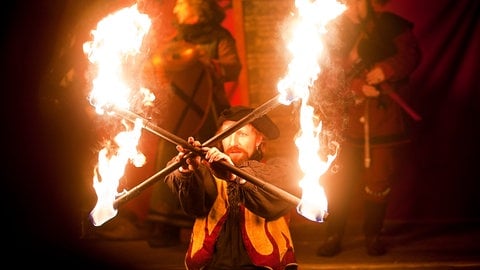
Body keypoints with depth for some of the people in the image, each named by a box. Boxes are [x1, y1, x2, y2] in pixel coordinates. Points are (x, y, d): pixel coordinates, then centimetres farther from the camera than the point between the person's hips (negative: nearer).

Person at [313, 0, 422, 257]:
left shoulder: (391, 25, 2)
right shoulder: (333, 31, 3)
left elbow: (411, 54, -3)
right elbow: (329, 74, -3)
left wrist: (386, 70, -20)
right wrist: (359, 86, -18)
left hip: (385, 119, 0)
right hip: (346, 120, 0)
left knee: (378, 181, 6)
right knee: (337, 181, 0)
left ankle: (373, 235, 22)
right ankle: (333, 236, 12)